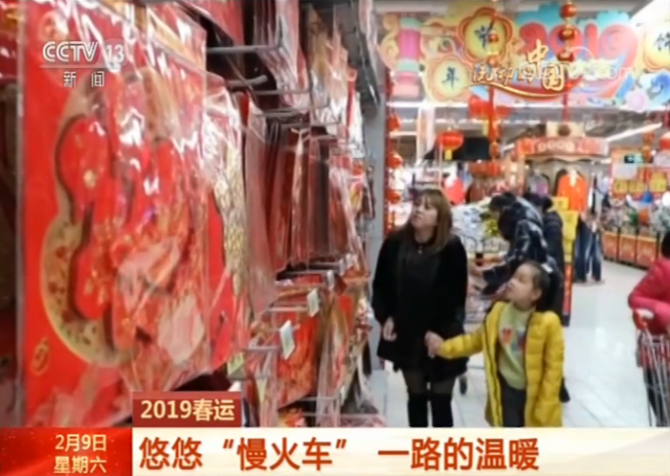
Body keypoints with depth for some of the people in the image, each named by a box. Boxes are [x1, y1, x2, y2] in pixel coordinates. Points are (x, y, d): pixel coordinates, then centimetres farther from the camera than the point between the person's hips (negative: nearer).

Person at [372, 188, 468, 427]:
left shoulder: (452, 248, -15)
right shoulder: (395, 242, -6)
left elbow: (457, 296, -11)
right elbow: (380, 285, 3)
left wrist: (439, 331, -15)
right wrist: (385, 316, -9)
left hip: (442, 337, -3)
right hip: (406, 335, 3)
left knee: (440, 400, 7)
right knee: (416, 397, 17)